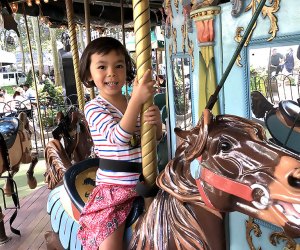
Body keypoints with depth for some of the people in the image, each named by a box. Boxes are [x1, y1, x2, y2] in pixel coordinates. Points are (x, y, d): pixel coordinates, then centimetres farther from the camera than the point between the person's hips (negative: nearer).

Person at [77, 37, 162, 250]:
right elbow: (118, 137, -26)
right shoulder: (94, 107, -9)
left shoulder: (136, 102, 5)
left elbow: (156, 138, 9)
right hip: (114, 188, -5)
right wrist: (136, 101, -36)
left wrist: (157, 122, -14)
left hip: (144, 181, 5)